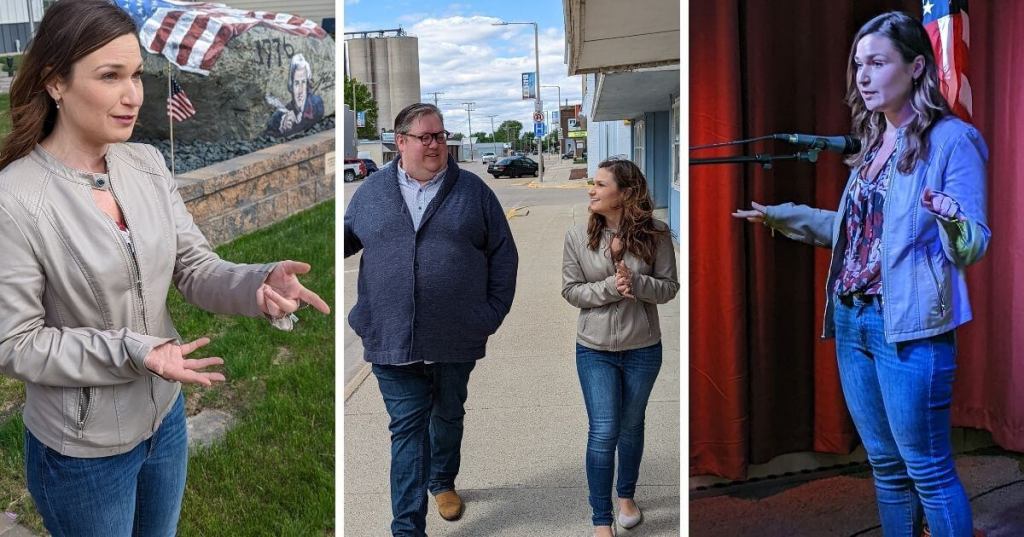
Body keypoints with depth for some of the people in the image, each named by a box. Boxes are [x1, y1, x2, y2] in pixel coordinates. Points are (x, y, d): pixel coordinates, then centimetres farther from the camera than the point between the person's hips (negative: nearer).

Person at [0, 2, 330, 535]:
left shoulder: (147, 163, -5)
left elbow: (195, 267, -5)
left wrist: (259, 284, -25)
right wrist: (131, 352, -27)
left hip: (165, 417, 5)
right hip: (82, 450, -5)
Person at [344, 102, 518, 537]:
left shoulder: (472, 190, 1)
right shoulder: (372, 190, 5)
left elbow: (503, 254, 4)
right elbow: (346, 237, 16)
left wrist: (493, 313, 0)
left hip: (456, 338, 1)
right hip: (392, 339, 0)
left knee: (448, 417, 20)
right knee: (406, 429, 2)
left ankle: (442, 482, 46)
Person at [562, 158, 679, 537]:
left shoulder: (654, 235, -9)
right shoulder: (577, 236, -7)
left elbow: (669, 288, -5)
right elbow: (570, 290, -6)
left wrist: (636, 283, -25)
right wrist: (610, 288, -22)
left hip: (643, 349, 1)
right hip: (594, 350, -1)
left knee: (631, 426, 18)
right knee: (603, 432, -3)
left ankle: (626, 495, 42)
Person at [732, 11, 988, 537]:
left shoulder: (951, 139, -10)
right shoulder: (872, 143, 13)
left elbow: (973, 246, -13)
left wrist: (952, 219, -35)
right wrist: (784, 216, 22)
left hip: (909, 326, -8)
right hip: (851, 321, 8)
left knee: (928, 470, 1)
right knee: (886, 465, 18)